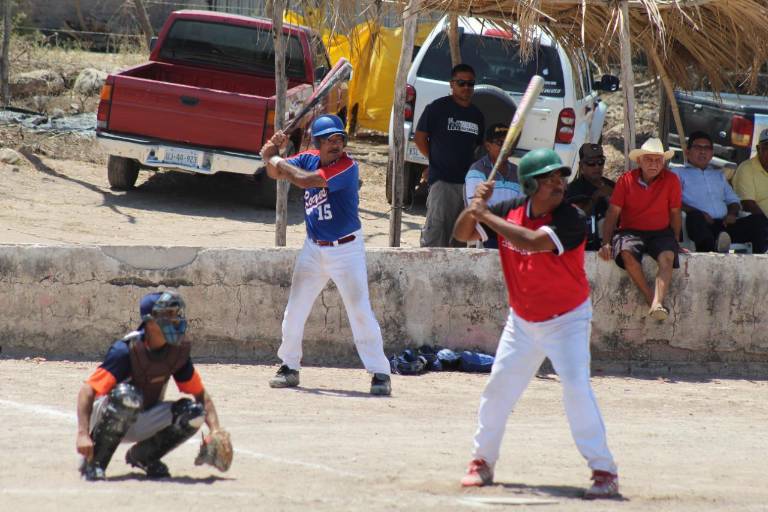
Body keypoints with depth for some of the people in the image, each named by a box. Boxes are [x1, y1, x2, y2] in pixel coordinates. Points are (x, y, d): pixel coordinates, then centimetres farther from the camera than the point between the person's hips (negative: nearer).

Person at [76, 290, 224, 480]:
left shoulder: (177, 351, -8)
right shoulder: (126, 350, -25)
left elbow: (201, 394, 2)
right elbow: (87, 391, -30)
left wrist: (216, 432, -14)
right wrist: (83, 434, -41)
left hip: (141, 423, 5)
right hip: (107, 417, -5)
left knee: (193, 413, -16)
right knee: (128, 395, -38)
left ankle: (142, 456, 6)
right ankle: (93, 463, -23)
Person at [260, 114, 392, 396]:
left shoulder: (347, 167, -20)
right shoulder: (309, 159, 0)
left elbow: (304, 180, -29)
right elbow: (275, 173, 7)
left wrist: (276, 159, -16)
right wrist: (273, 154, -14)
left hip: (346, 249, -6)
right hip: (314, 249, 6)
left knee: (360, 311, -10)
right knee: (295, 310, 9)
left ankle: (380, 372, -6)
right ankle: (289, 367, 23)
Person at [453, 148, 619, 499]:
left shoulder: (571, 220, -23)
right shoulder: (511, 211, -6)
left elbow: (532, 241, -38)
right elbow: (462, 234, 1)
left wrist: (487, 216, -31)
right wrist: (475, 207, -19)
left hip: (567, 321, -5)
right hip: (523, 321, 5)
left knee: (576, 387, -19)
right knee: (499, 387, 10)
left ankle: (604, 471, -16)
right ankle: (482, 462, 26)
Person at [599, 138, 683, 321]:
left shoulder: (671, 180, 3)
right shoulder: (626, 180, 1)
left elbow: (675, 213, 10)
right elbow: (613, 213, 1)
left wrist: (675, 241, 5)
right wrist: (606, 243, -8)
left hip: (660, 232, 0)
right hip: (631, 231, 0)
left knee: (667, 257, -33)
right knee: (627, 253, -35)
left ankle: (657, 304, -49)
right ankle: (651, 298, -29)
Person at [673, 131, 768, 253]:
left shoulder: (719, 175, 36)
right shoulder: (678, 173, 19)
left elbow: (734, 200, 30)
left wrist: (732, 214, 4)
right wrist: (695, 212, -15)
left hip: (723, 224, 5)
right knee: (695, 217, -41)